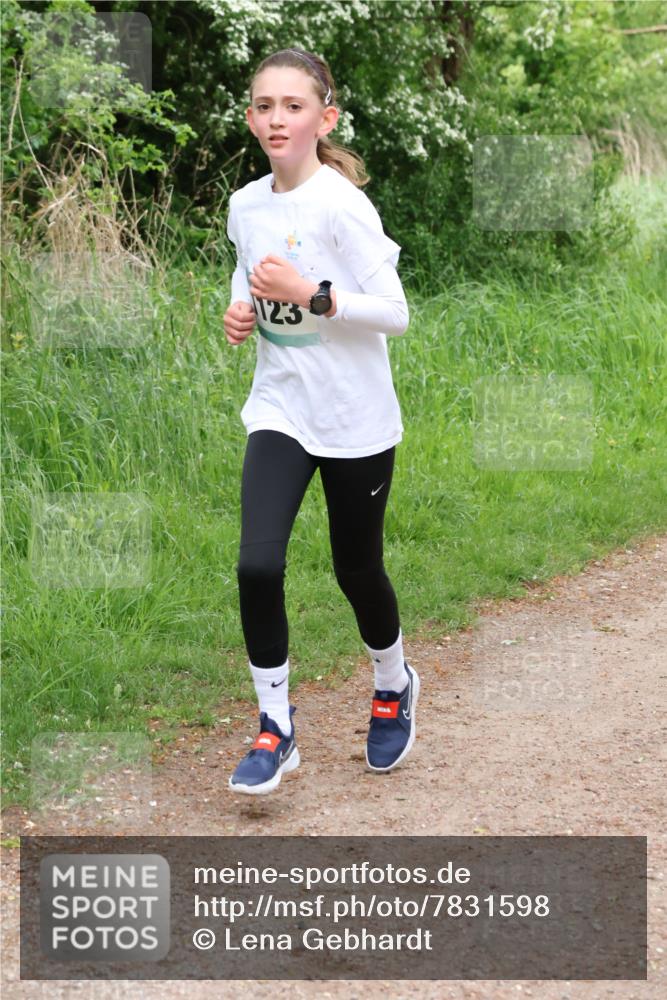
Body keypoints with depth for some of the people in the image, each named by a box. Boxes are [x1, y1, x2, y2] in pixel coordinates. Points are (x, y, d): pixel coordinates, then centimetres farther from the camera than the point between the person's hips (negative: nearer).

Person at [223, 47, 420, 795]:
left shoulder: (343, 205, -16)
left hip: (356, 420, -4)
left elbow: (394, 313, -17)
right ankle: (275, 728, 3)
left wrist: (310, 294, -27)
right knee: (257, 565, -13)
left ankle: (394, 686, 41)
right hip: (279, 410, 4)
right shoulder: (245, 205, 3)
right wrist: (240, 311, -2)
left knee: (356, 568, 10)